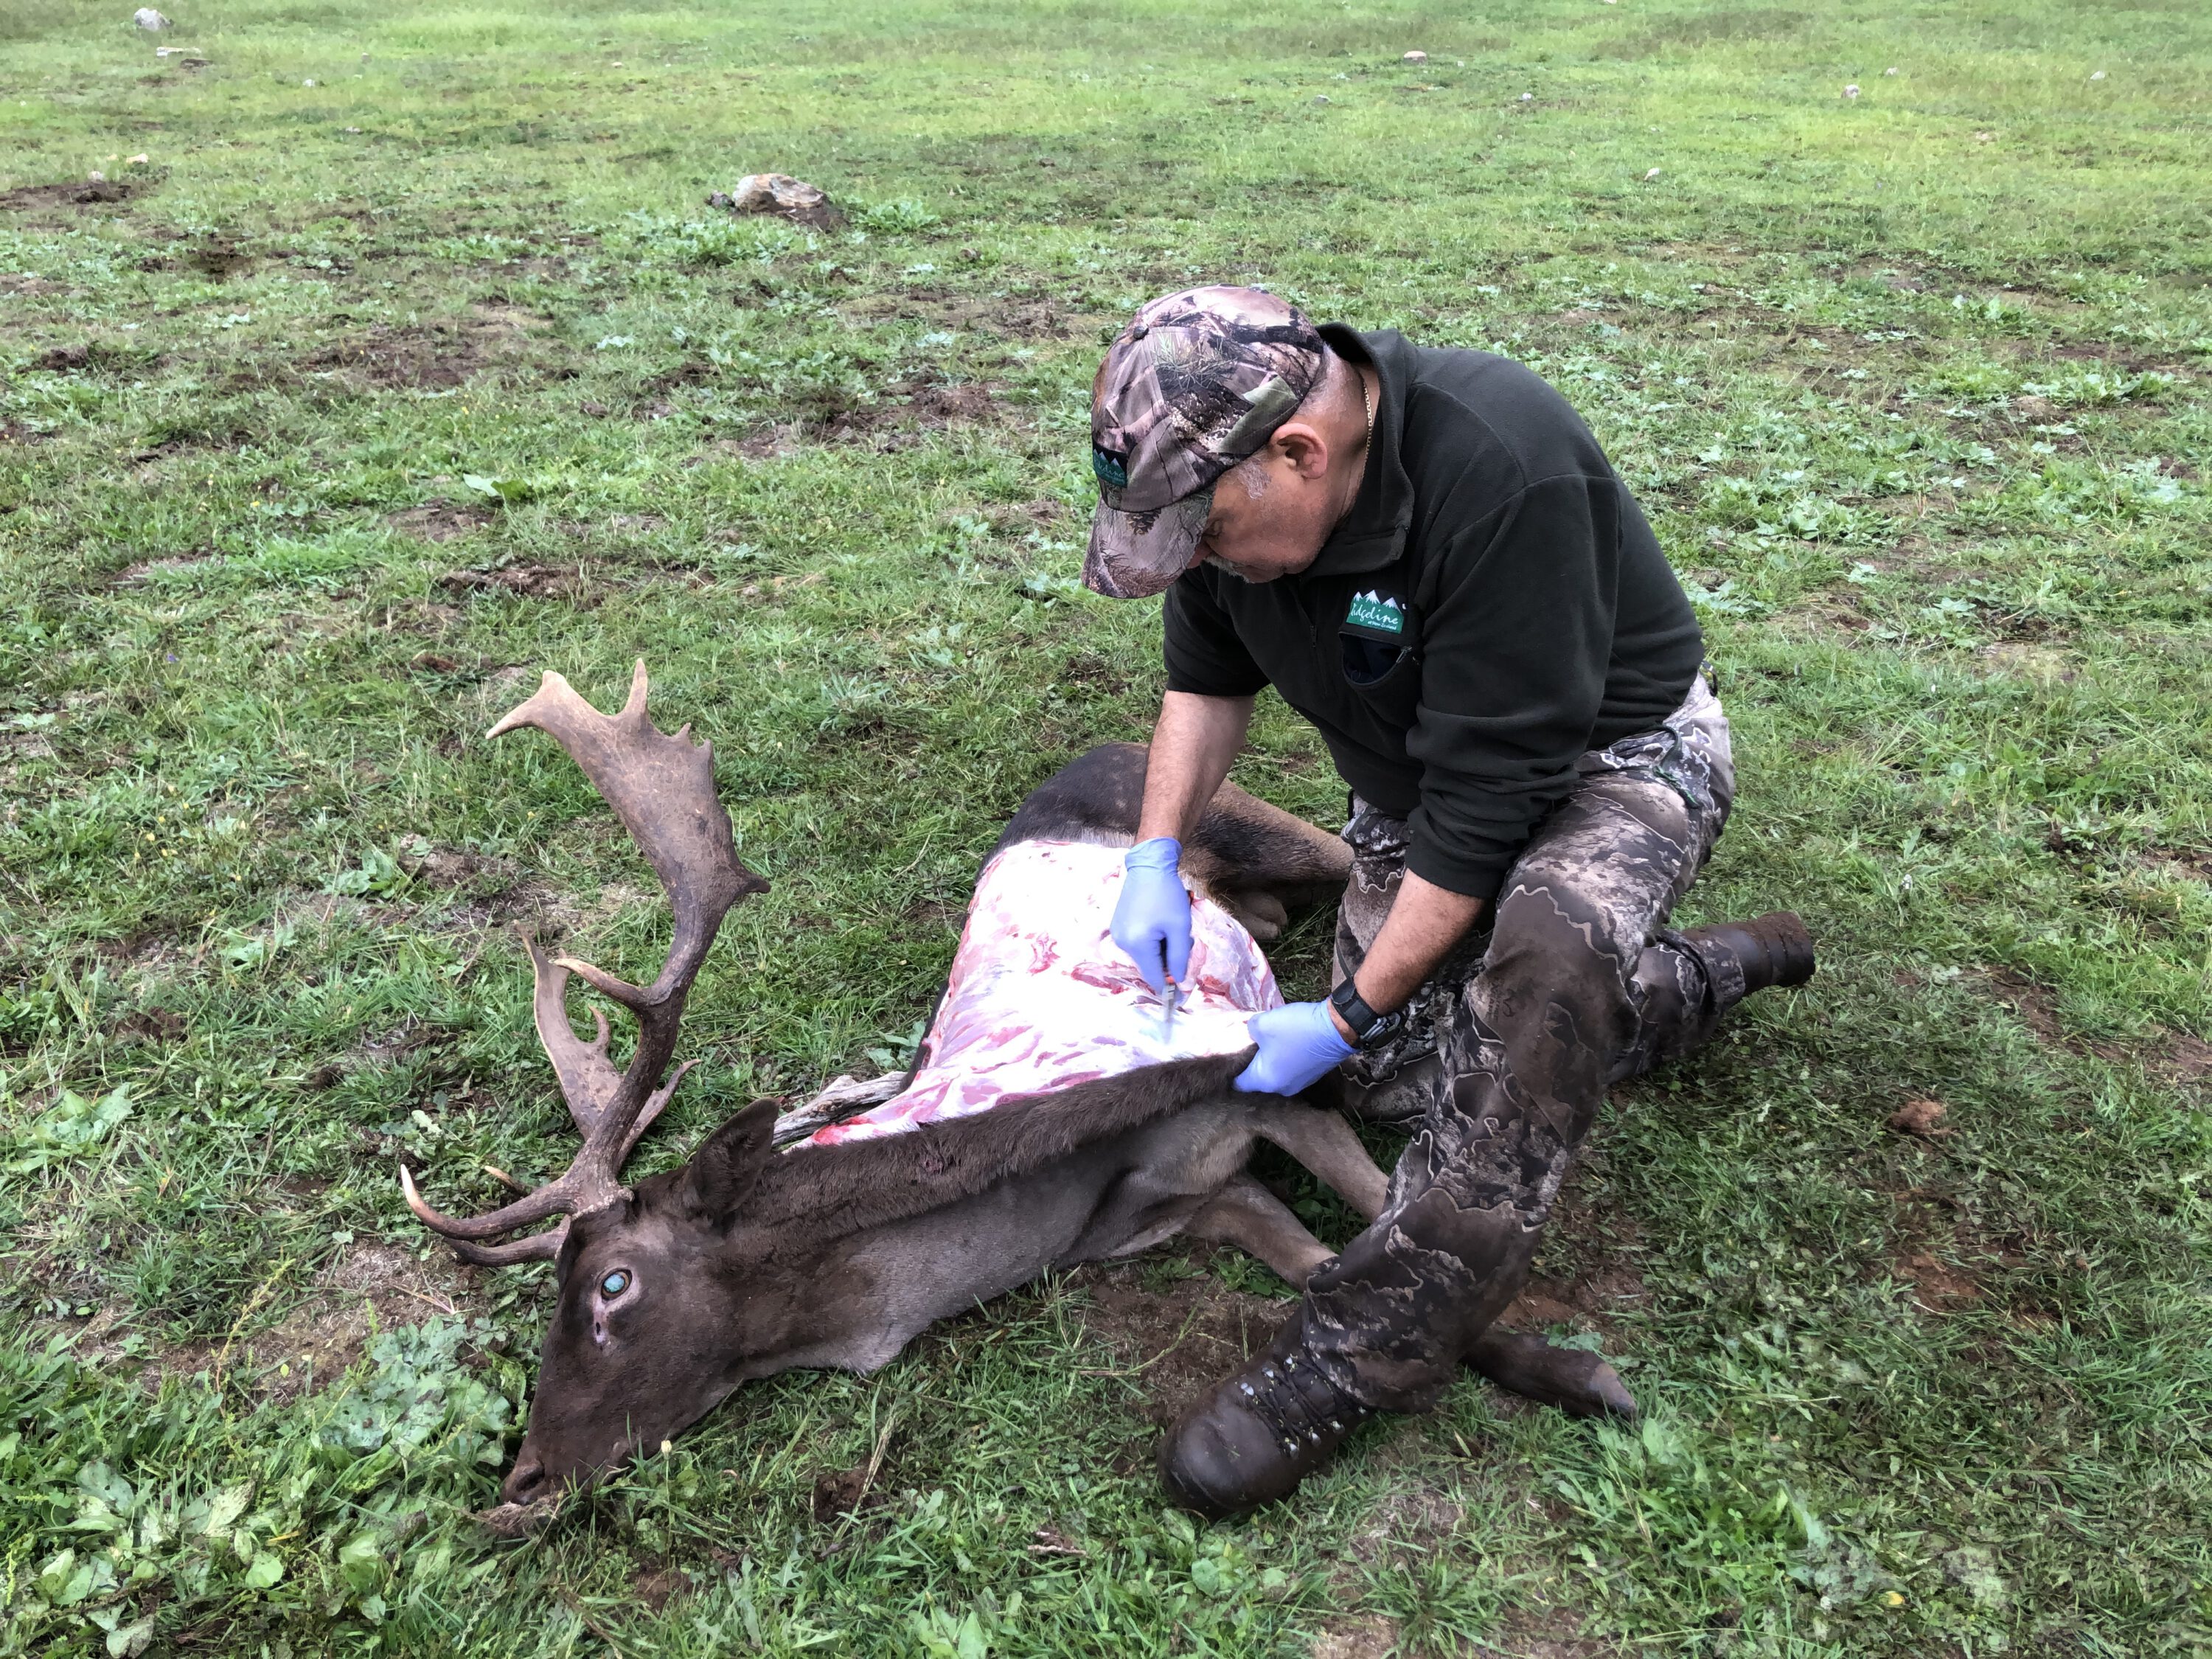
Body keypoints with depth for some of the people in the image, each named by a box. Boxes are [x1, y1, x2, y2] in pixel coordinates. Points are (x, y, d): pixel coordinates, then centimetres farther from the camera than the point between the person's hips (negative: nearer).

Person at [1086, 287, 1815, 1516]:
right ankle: (1698, 976, 27)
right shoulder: (1225, 481, -14)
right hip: (1420, 775, 8)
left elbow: (1486, 801, -34)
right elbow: (1208, 672, 6)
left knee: (1545, 949, -38)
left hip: (1616, 753, -7)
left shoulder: (1500, 476, -38)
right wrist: (1159, 857, -6)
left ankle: (1379, 1346, -28)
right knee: (1394, 1078, 7)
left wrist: (1347, 1017, -26)